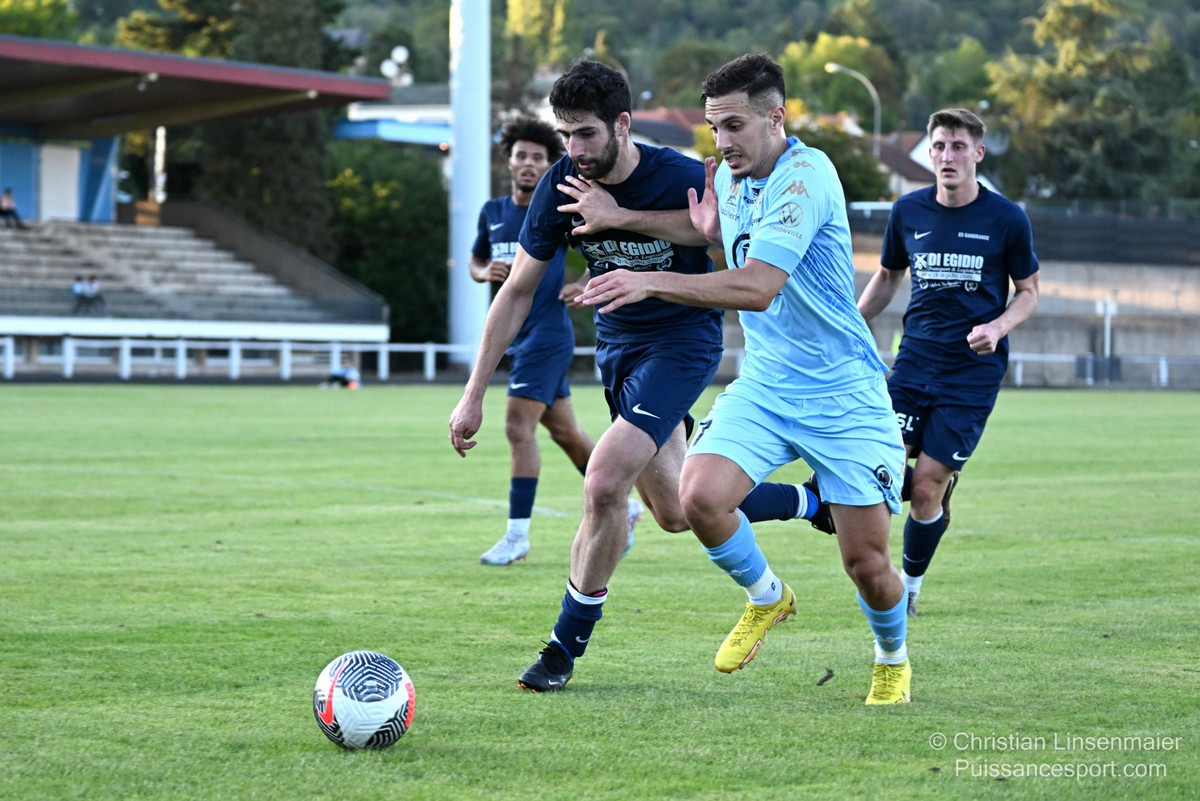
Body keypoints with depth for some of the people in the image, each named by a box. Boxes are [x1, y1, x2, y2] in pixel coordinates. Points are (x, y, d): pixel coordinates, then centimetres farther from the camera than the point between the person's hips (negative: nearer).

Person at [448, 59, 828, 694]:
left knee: (603, 483, -20)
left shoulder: (686, 181, -23)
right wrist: (474, 395, -4)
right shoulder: (561, 187, -11)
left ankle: (566, 645, -3)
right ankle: (813, 503, 38)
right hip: (616, 343, 6)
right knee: (675, 513, 12)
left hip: (683, 340, -6)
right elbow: (517, 291, -3)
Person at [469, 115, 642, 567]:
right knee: (565, 433, 15)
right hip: (516, 337, 7)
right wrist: (486, 272, -2)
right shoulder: (493, 213, 10)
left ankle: (518, 535, -11)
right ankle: (621, 508, 32)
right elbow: (475, 262, 21)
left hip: (548, 334, -7)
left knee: (518, 427, -15)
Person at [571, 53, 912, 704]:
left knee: (866, 562, -3)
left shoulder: (806, 175, -20)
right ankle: (766, 598, 11)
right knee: (700, 496, -19)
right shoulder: (731, 174, 4)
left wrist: (653, 281, -31)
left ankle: (892, 661, 30)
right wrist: (620, 218, 14)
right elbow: (713, 228, 27)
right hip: (763, 382, 6)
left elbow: (758, 285, -29)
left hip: (842, 394, -6)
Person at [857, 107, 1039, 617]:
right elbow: (887, 278, 18)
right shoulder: (908, 212, 3)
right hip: (915, 359, 3)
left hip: (974, 369, -3)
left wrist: (997, 328, -14)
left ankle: (910, 584, 17)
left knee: (926, 487, -4)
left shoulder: (1007, 219, -5)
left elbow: (1028, 291, 6)